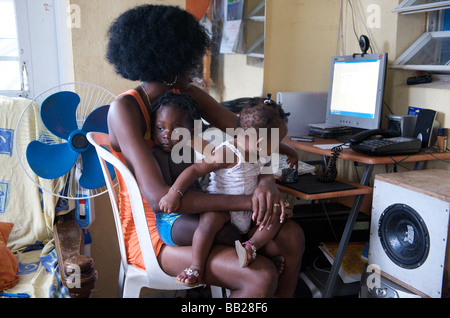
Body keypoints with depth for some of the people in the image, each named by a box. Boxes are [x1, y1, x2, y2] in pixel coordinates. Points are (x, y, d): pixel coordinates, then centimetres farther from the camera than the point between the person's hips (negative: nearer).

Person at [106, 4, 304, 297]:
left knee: (292, 236, -6)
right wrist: (246, 202, -32)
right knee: (261, 276, -23)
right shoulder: (125, 109, -21)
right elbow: (158, 198, -31)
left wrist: (267, 181, -25)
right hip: (150, 230, -7)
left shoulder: (187, 95, 1)